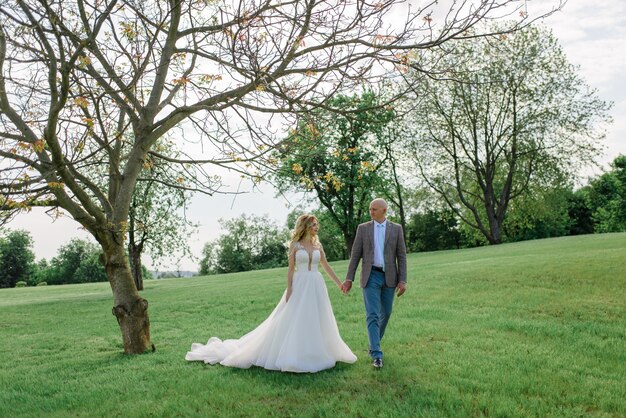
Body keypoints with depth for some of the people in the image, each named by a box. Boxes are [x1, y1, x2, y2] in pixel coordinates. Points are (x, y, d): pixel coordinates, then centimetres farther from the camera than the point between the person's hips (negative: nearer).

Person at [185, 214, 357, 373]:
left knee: (316, 321, 7)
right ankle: (293, 356, 7)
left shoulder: (317, 245, 9)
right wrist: (289, 290, -9)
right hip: (299, 286, -4)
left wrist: (339, 283, 14)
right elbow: (291, 269, -2)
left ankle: (315, 354, 20)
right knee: (293, 320, -3)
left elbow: (326, 266, 14)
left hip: (316, 287, 4)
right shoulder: (295, 245, -1)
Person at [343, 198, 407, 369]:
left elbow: (401, 256, 1)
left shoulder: (396, 229, 3)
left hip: (389, 277, 2)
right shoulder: (363, 228, 2)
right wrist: (349, 278, -2)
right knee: (372, 315, -11)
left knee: (385, 313, 12)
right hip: (371, 276, -2)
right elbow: (355, 254, 2)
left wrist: (403, 280, -7)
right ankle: (377, 355, -10)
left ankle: (374, 343, 36)